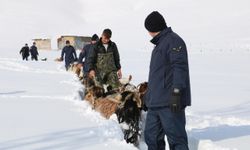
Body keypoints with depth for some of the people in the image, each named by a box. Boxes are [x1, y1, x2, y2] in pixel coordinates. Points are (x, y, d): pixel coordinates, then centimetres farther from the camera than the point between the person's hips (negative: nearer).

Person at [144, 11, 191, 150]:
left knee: (176, 138, -7)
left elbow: (180, 67, -19)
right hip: (155, 102, 10)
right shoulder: (160, 43, 22)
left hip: (170, 103, -10)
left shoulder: (173, 41, -8)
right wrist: (150, 96, 27)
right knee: (152, 137, 13)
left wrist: (176, 92, -26)